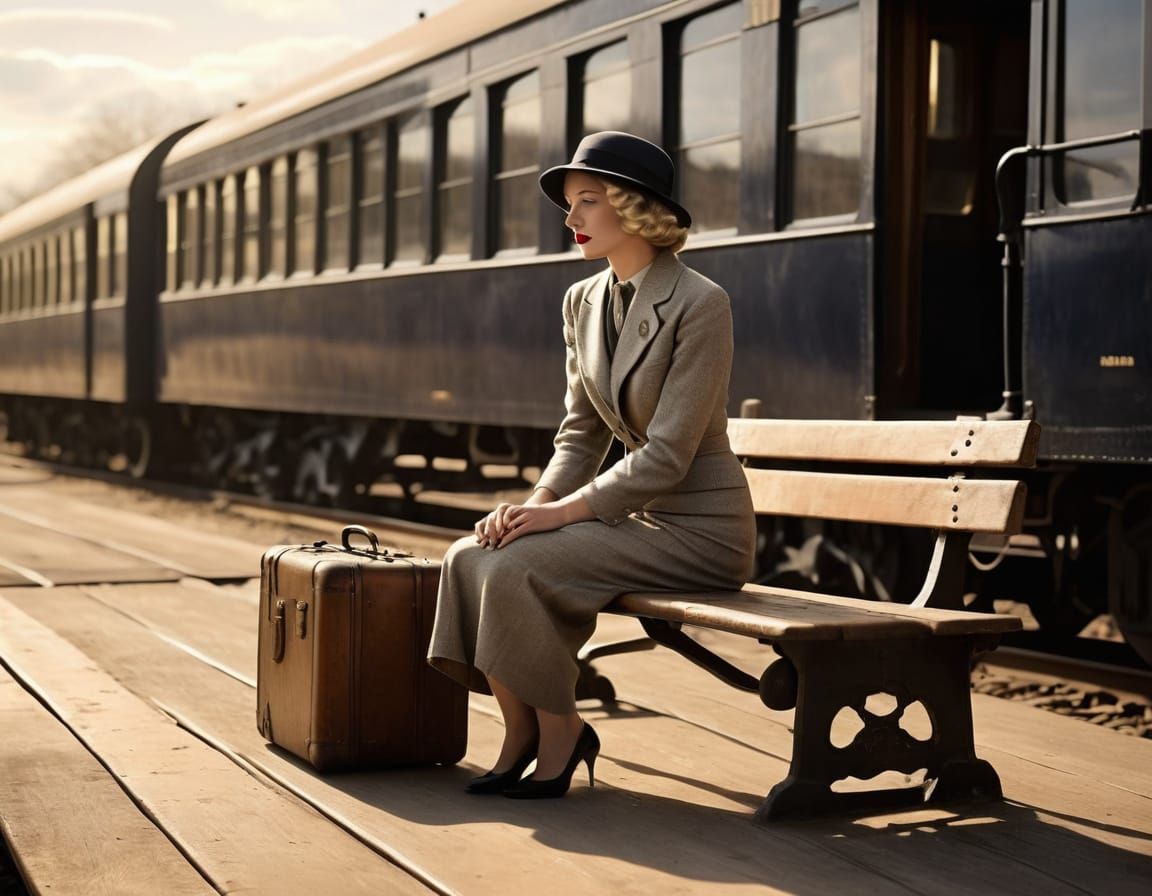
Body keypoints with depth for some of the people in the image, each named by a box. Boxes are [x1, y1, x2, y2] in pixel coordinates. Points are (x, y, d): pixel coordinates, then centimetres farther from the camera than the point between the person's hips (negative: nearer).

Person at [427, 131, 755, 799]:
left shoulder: (700, 304, -16)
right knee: (471, 557, -12)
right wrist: (534, 505, -8)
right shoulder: (584, 302, 8)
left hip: (699, 526, -8)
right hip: (635, 515, 8)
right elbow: (582, 436, 11)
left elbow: (668, 455, -20)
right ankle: (519, 736, -2)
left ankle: (560, 733, -5)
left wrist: (559, 512, -23)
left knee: (517, 566, -24)